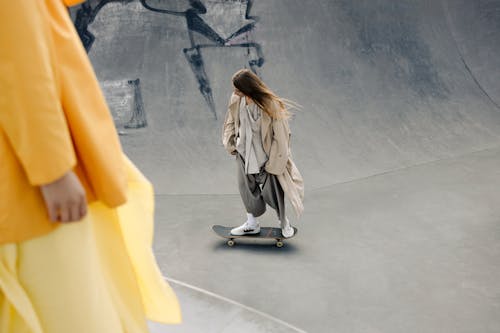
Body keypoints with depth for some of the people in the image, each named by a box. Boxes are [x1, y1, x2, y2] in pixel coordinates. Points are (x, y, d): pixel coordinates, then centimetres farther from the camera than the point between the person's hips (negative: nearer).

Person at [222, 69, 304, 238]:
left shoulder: (269, 104, -23)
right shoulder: (237, 100, -7)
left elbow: (280, 135, -16)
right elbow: (231, 121, 14)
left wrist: (272, 162, -13)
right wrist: (231, 143, 10)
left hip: (265, 153, -5)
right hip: (245, 152, 5)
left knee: (270, 190, 2)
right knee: (246, 186, 9)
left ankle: (284, 222, 27)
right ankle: (252, 224, 26)